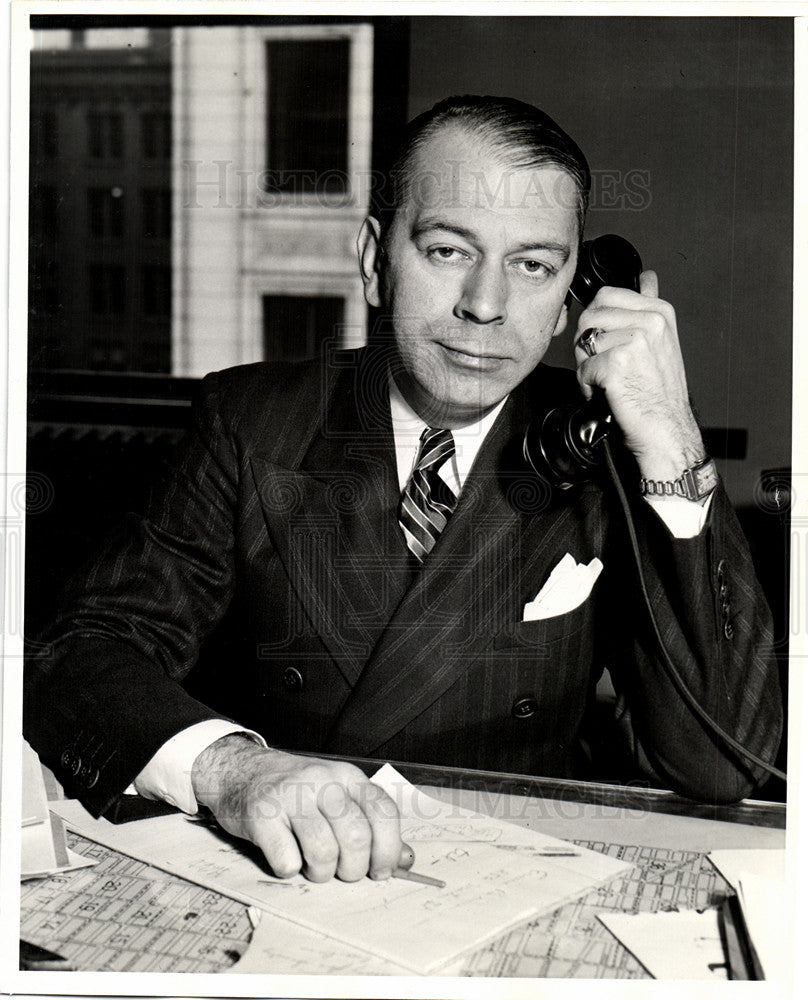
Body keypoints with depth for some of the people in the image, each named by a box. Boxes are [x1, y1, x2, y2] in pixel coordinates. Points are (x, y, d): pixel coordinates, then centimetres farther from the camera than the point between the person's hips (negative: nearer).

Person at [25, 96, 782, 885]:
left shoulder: (601, 461, -4)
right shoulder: (250, 421, -2)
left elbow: (719, 769, -13)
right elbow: (87, 655, -10)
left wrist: (672, 453, -20)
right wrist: (228, 764, -31)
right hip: (266, 881, 0)